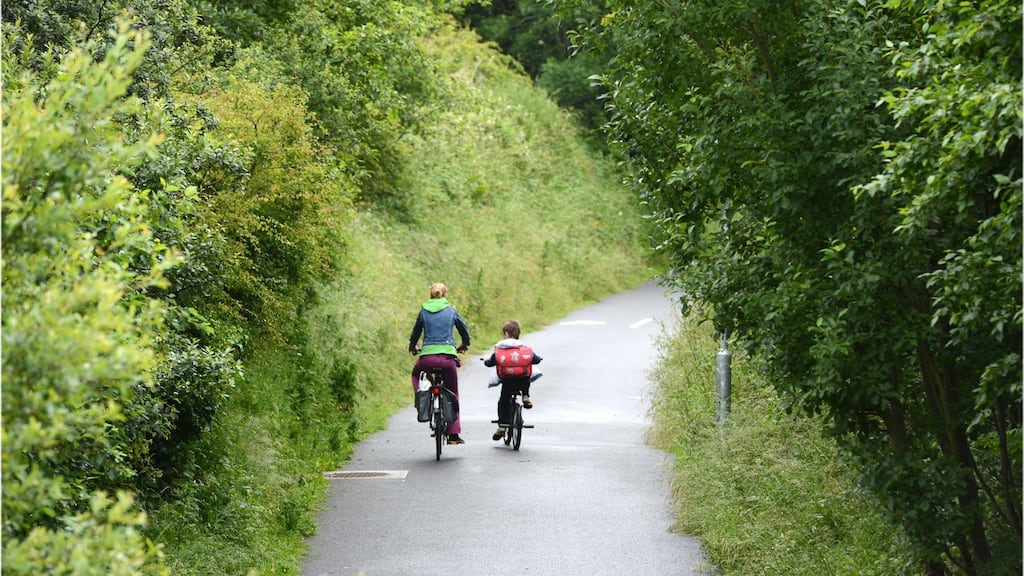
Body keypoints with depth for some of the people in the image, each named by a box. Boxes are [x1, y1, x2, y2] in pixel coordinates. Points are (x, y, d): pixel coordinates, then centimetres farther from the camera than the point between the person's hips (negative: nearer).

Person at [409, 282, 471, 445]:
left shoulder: (423, 311, 10)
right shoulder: (451, 311, 9)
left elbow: (416, 332, 19)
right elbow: (464, 330, 19)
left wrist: (412, 348, 39)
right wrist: (464, 345, 39)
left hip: (427, 357, 1)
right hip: (448, 356, -1)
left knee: (416, 374, 35)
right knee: (453, 394, 11)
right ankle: (454, 434, 8)